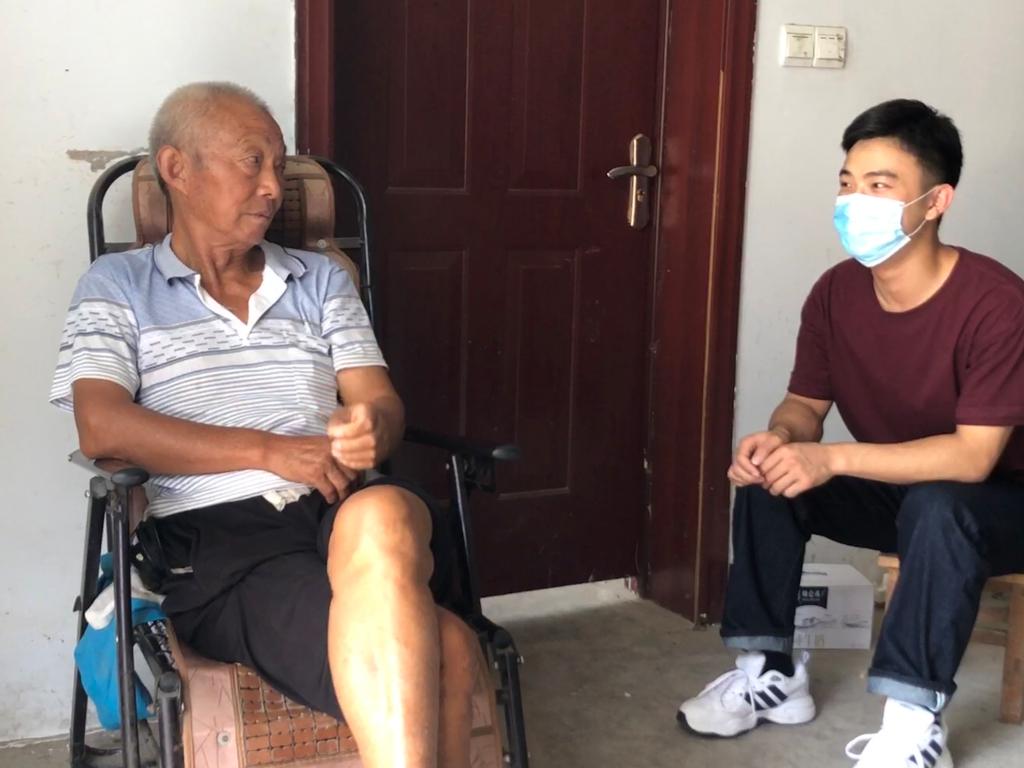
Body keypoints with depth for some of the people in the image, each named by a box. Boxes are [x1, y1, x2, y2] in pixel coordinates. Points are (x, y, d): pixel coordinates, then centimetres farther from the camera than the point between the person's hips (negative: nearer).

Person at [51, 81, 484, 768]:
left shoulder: (322, 279, 23)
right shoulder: (117, 286, 13)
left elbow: (381, 403, 13)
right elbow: (103, 428, -4)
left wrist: (370, 429, -14)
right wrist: (271, 451, -10)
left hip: (345, 509, 4)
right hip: (217, 537, -3)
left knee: (381, 515, -40)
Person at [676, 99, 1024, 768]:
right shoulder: (836, 292, -10)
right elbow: (806, 404, 0)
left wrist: (832, 459, -39)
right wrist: (781, 437, -26)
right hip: (892, 488, 6)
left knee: (936, 507, -38)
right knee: (766, 477, -13)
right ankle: (773, 671, -2)